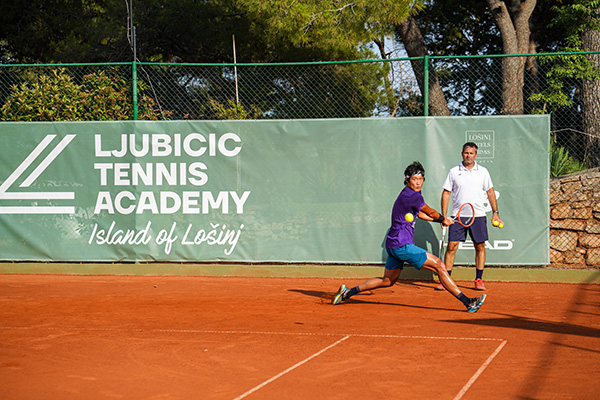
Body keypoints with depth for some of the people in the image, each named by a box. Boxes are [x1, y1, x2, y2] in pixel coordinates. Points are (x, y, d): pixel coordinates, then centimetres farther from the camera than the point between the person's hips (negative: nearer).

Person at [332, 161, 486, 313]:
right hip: (402, 245, -10)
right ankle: (468, 302, -12)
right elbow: (431, 213, 0)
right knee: (439, 265, -10)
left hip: (392, 245, 10)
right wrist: (443, 219, 20)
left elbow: (421, 214, 30)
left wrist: (442, 220, 29)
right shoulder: (413, 196, -15)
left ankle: (347, 292, 28)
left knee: (387, 281, 23)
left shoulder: (406, 194, 15)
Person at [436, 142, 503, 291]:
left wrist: (495, 212, 6)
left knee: (480, 247, 2)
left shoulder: (483, 171, 5)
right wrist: (444, 216, -1)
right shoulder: (453, 172, 3)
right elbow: (446, 193, 5)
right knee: (451, 246, -5)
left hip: (478, 216, 1)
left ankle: (479, 280, 12)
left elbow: (490, 192, 12)